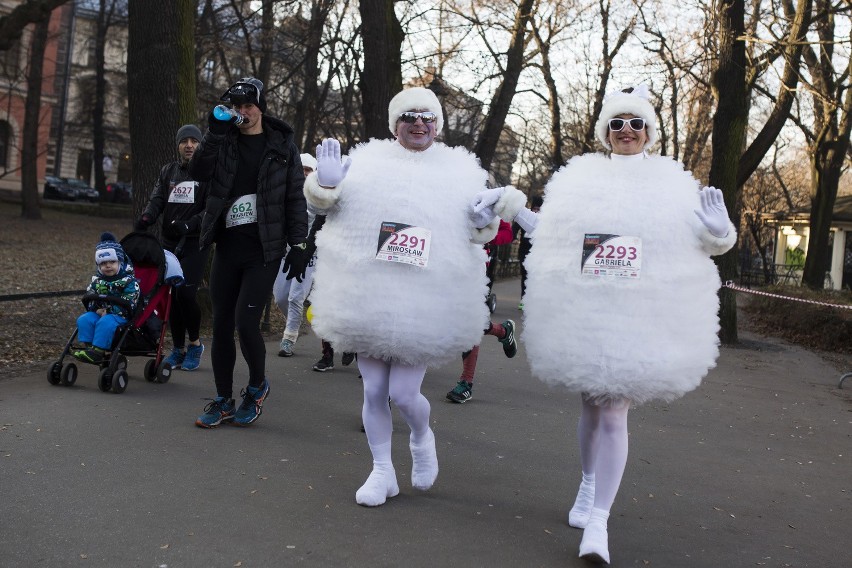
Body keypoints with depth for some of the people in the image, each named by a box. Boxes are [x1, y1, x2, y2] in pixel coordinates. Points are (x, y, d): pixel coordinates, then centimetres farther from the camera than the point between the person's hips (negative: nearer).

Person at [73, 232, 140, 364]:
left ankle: (98, 351, -34)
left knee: (106, 322, -34)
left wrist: (108, 311, -19)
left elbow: (128, 304, -13)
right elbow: (89, 299, 11)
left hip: (120, 316, -6)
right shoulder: (97, 280, 12)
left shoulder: (128, 281, -6)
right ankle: (87, 346, -19)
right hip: (99, 313, 6)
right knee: (84, 319, -20)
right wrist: (97, 309, -11)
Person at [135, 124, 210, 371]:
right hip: (169, 242, 5)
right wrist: (146, 217, -17)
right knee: (171, 296, 5)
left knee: (185, 293, -15)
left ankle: (195, 343, 7)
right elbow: (157, 199, 4)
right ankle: (178, 349, 17)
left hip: (195, 243, -5)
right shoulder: (168, 171, 14)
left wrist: (189, 224, -23)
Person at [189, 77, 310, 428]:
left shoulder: (282, 145, 2)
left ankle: (257, 386, 15)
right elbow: (199, 173, -7)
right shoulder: (224, 141, 7)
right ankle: (223, 401, 20)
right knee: (221, 324, 6)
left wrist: (298, 245, -3)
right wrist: (215, 133, -16)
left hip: (264, 247, -3)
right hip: (228, 244, 4)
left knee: (246, 322, -13)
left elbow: (295, 198, 2)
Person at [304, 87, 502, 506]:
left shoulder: (457, 171, 7)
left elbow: (479, 233, 14)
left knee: (404, 394, -4)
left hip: (423, 307, -1)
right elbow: (322, 202, 5)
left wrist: (486, 219, -9)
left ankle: (422, 438, 30)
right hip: (368, 300, 1)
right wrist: (326, 185, -18)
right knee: (374, 391, 7)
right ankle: (382, 472, 24)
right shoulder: (369, 162, 4)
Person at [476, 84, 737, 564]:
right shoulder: (581, 178, 7)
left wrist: (719, 233, -12)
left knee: (614, 413, -7)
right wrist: (511, 205, 9)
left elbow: (698, 245, 9)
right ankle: (589, 483, 38)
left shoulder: (672, 184, 5)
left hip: (638, 318, -2)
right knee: (591, 405, 14)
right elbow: (551, 232, 17)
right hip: (583, 313, 2)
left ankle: (598, 522, -3)